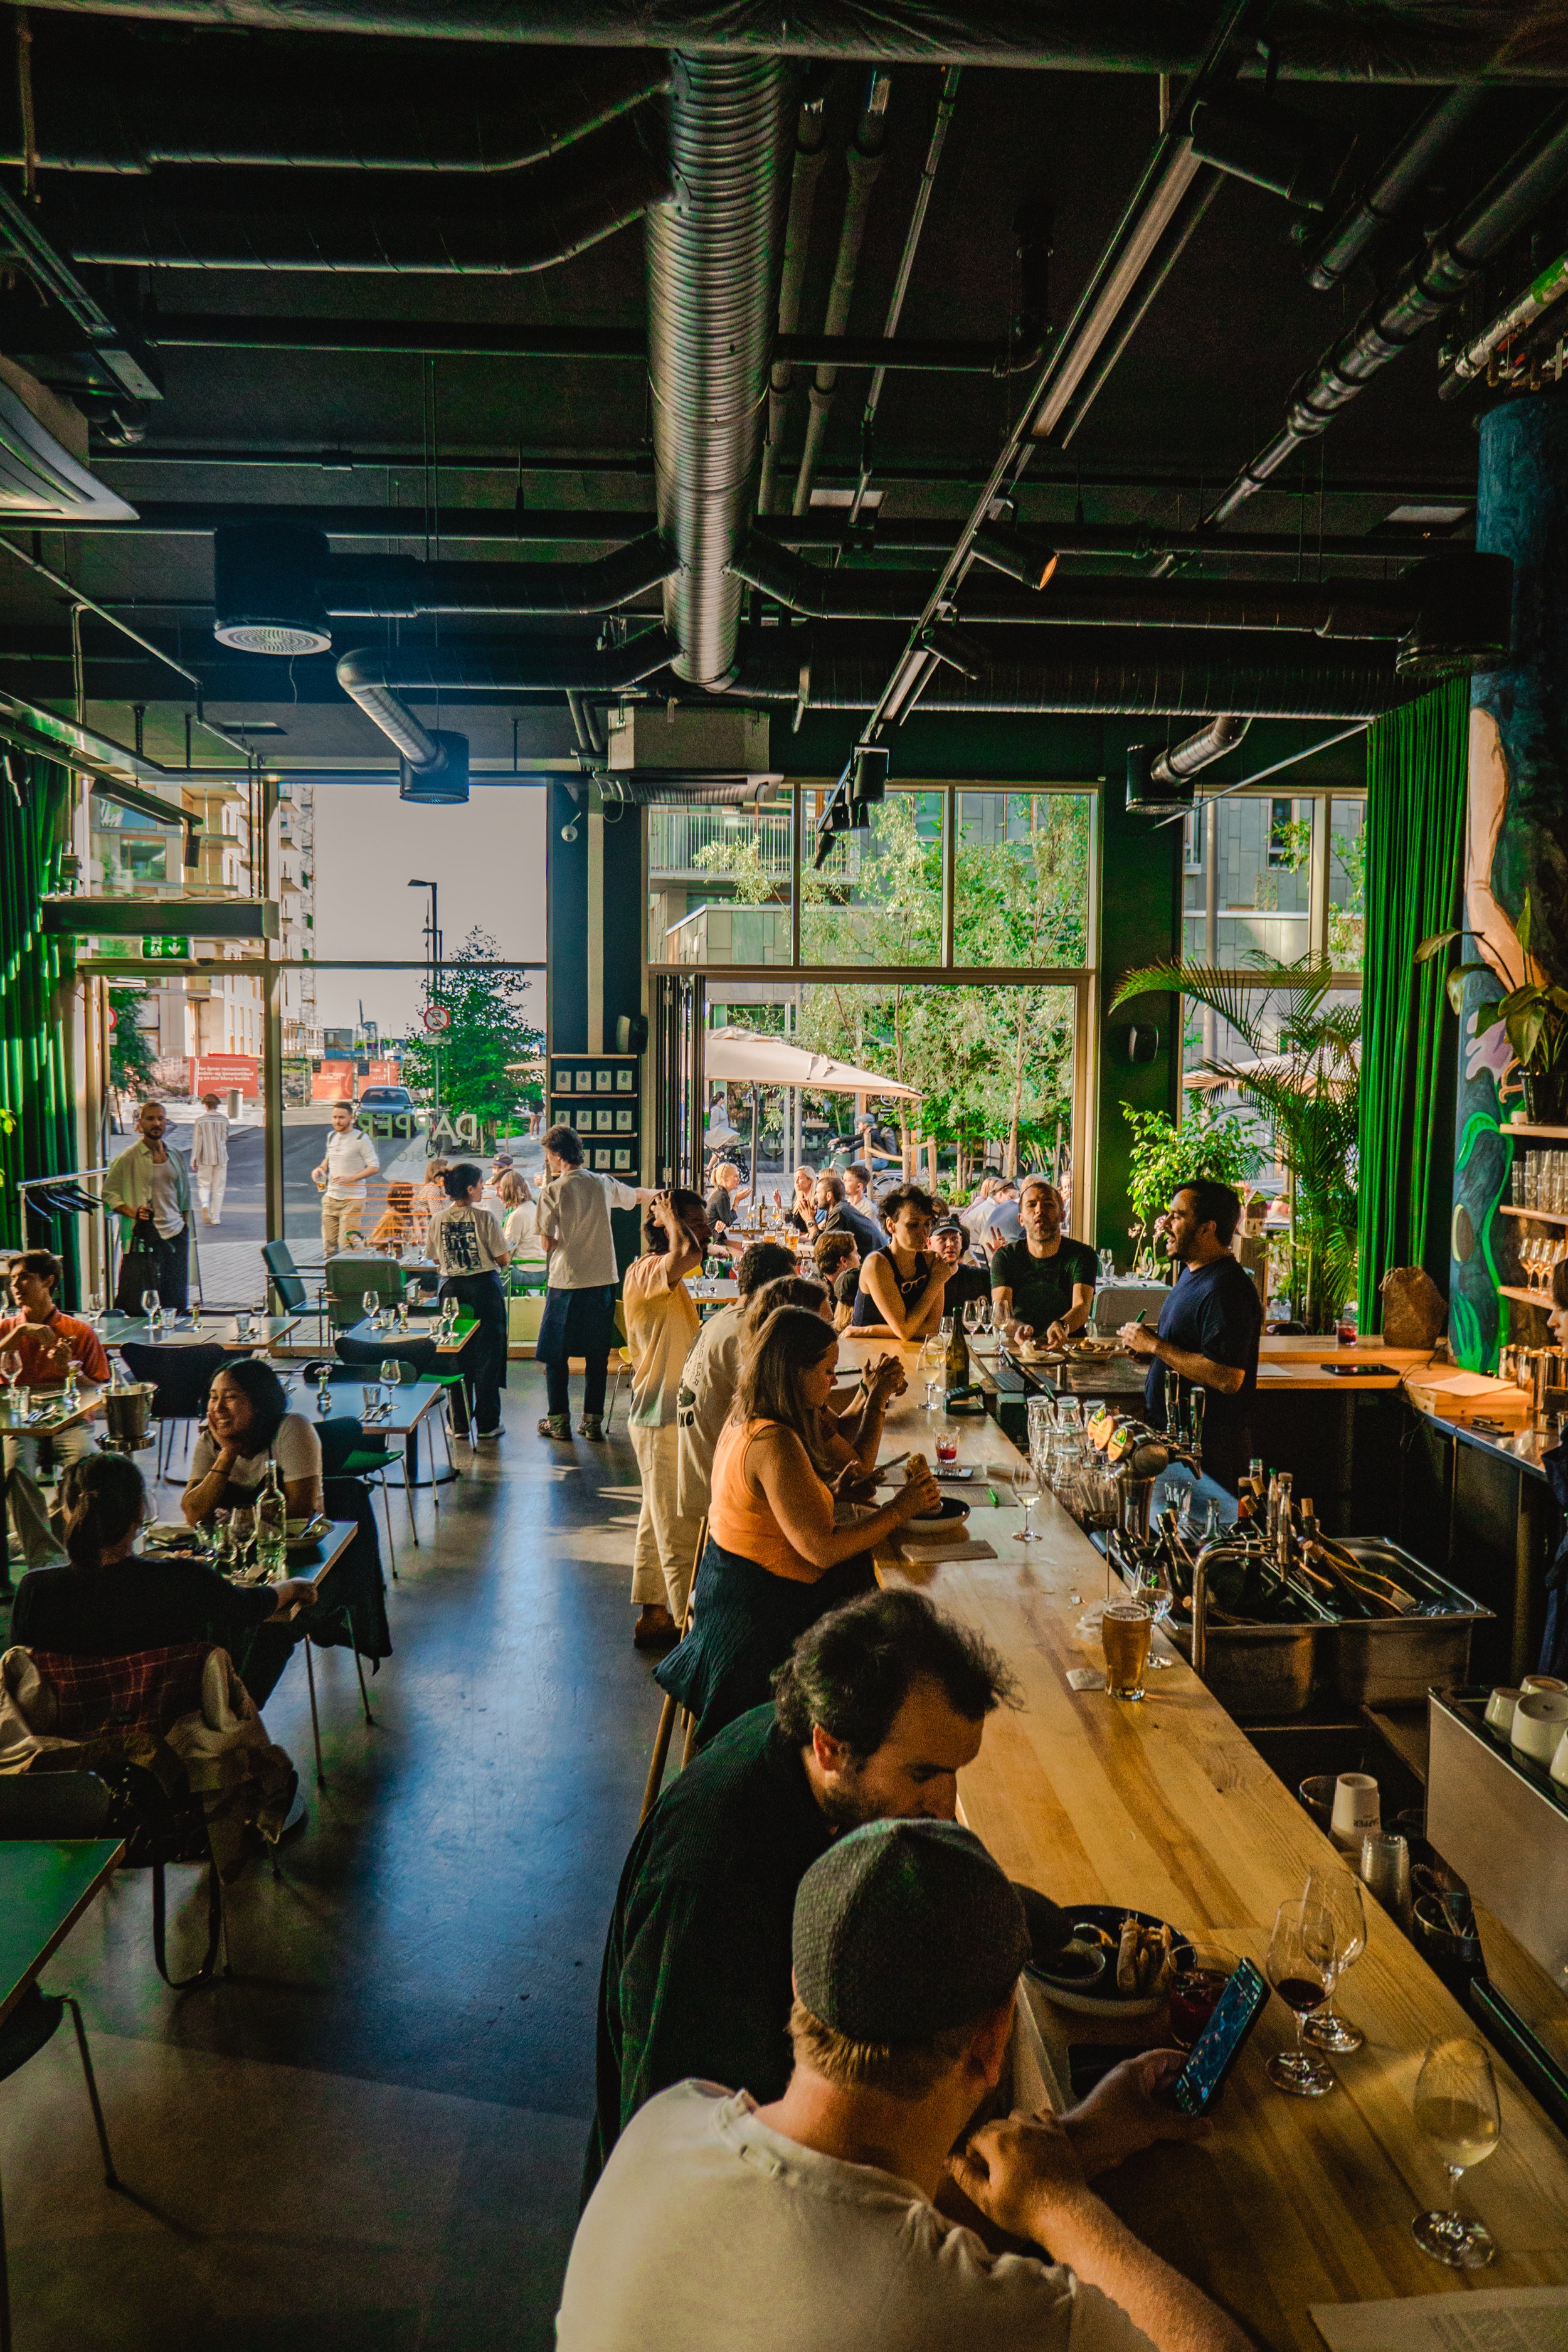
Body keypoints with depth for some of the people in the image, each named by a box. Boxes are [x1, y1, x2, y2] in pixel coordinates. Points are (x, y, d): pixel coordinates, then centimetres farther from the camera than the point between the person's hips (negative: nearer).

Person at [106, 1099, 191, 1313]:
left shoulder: (175, 1157, 13)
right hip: (144, 1236, -5)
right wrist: (132, 1212, -16)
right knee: (141, 1304, -6)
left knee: (175, 1302, 6)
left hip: (175, 1233, 5)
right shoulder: (128, 1158, -4)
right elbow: (109, 1193, -2)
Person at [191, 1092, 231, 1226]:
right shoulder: (224, 1119, 0)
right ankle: (216, 1216, 8)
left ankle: (205, 1204, -19)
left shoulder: (201, 1121, -6)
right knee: (219, 1188, 8)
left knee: (204, 1185, 11)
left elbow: (197, 1141, -7)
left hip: (205, 1158, -1)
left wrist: (194, 1159, -2)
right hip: (221, 1157, 1)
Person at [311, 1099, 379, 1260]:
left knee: (347, 1244, -12)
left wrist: (351, 1178, -22)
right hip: (331, 1198, 6)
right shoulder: (331, 1136, 12)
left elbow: (374, 1166, -10)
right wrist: (321, 1168, 7)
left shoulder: (361, 1139, -8)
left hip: (352, 1199, -6)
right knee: (329, 1243, 5)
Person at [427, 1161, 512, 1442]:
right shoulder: (485, 1217, -13)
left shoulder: (438, 1220, -1)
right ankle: (487, 1423, 9)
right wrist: (504, 1258, 11)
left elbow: (436, 1260, 10)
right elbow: (503, 1259, -11)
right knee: (487, 1354, 6)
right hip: (484, 1287, -3)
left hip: (452, 1289, 3)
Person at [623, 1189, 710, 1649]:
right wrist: (668, 1216, -23)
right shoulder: (644, 1273, -19)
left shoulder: (667, 1278, 14)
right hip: (662, 1420, -11)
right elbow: (686, 1254, -40)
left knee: (660, 1521, 18)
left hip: (672, 1416, 11)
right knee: (680, 1529, -6)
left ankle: (653, 1615, 29)